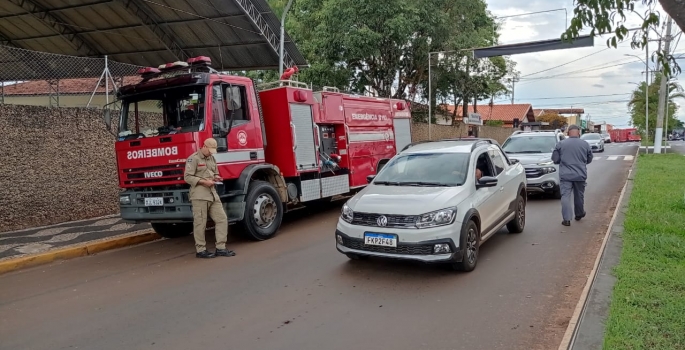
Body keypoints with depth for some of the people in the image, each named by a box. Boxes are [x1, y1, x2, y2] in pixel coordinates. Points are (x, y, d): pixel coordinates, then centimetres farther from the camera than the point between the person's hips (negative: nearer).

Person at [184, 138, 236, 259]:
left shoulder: (212, 159, 19)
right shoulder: (193, 158, -5)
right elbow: (188, 177, -11)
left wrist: (216, 177, 5)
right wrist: (204, 182, -18)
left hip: (213, 194, 8)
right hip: (199, 195, -8)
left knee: (222, 219, 4)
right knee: (200, 223, -2)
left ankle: (221, 248, 10)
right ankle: (200, 250, 8)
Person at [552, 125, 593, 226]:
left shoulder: (561, 144, -5)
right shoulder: (585, 144, 1)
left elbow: (555, 159, -1)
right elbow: (589, 160, 11)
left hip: (565, 175, -2)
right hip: (580, 175, 2)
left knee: (565, 196, -2)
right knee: (579, 196, 18)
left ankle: (566, 219, -10)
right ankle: (579, 214, 36)